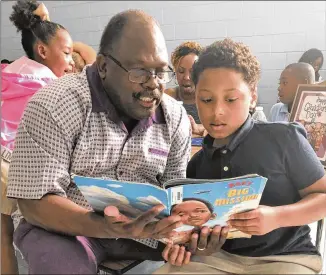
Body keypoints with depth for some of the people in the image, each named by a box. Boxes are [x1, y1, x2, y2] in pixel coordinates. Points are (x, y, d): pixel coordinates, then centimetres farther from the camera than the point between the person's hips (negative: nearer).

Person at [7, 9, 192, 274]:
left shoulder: (175, 117, -3)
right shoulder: (54, 106, -18)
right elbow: (35, 202, -21)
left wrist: (182, 228, -22)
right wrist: (108, 228, -37)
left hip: (142, 228, 5)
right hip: (64, 227, -4)